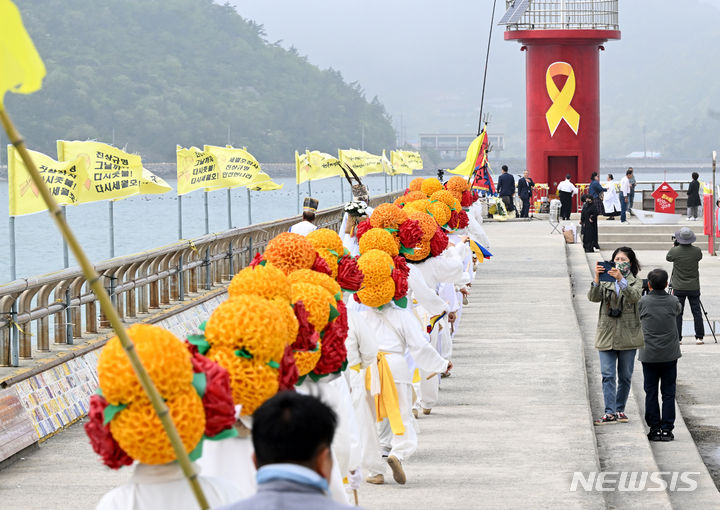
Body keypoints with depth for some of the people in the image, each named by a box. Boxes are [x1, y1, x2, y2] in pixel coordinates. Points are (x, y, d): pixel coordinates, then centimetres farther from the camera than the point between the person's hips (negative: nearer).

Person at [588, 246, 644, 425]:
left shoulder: (636, 283, 4)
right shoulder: (605, 282, 8)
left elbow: (635, 296, -19)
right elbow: (593, 297, -9)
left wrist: (621, 280, -34)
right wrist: (596, 280, -27)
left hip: (628, 336, 0)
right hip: (607, 334, 0)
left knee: (625, 376, 8)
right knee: (608, 375, -8)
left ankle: (620, 409, 21)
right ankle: (610, 413, -12)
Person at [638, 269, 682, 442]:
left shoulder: (643, 302, -9)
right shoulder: (673, 301, -5)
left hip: (649, 355, -1)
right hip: (670, 354, 1)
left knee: (651, 393, 7)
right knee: (668, 392, 7)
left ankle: (654, 429, 7)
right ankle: (667, 429, 6)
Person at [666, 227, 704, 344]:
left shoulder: (674, 251, -11)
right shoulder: (697, 251, -8)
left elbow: (668, 258, 10)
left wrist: (675, 245, 18)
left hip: (679, 288, -1)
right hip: (694, 288, 1)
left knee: (677, 313, 4)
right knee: (697, 312, 7)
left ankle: (677, 338, 2)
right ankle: (699, 337, 6)